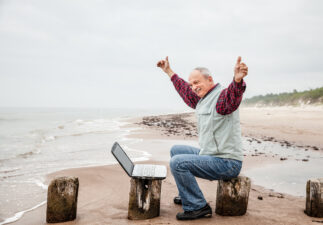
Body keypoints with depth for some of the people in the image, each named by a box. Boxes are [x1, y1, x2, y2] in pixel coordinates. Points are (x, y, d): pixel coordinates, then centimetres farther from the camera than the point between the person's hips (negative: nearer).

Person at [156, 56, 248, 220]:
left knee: (177, 162, -22)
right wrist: (169, 71, 39)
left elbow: (233, 96, -41)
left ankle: (198, 207, -14)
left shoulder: (222, 97, -17)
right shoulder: (201, 100, 13)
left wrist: (238, 79, -64)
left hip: (227, 163, -10)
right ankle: (187, 195, 28)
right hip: (210, 155, 10)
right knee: (176, 150, 23)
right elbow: (185, 90, 31)